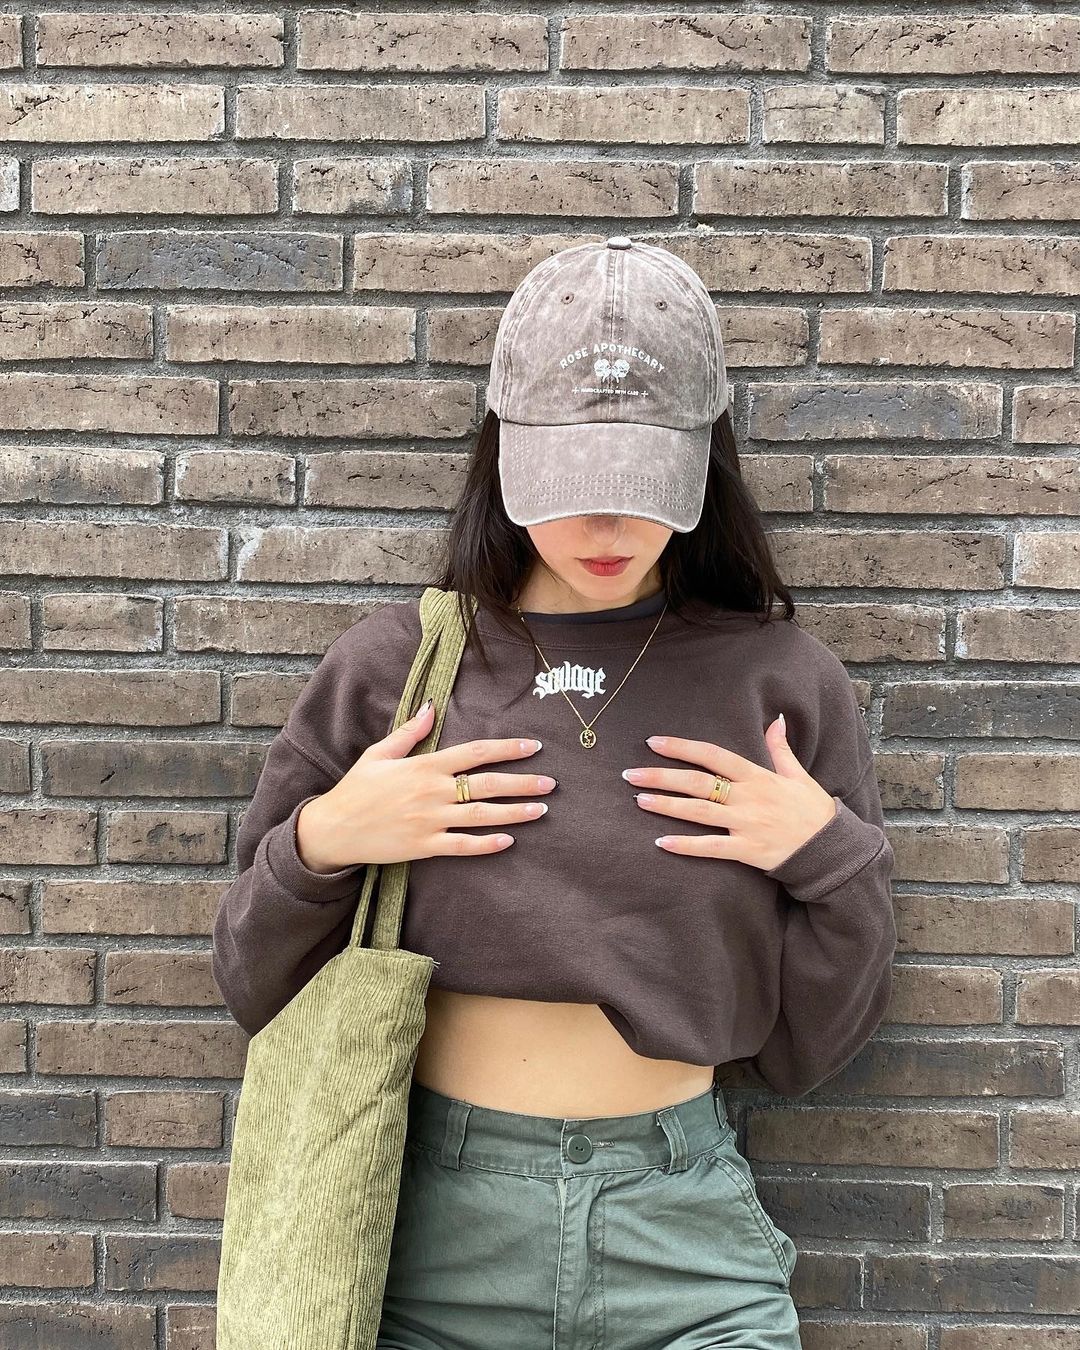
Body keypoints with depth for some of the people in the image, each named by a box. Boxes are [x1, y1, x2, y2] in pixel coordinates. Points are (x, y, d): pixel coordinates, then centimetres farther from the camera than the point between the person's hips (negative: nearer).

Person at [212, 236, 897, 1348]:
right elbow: (257, 993, 3)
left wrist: (832, 856, -12)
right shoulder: (393, 663, -4)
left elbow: (804, 1050, 3)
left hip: (682, 1230, 0)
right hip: (433, 1221, 1)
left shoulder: (783, 684, -3)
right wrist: (318, 845, -14)